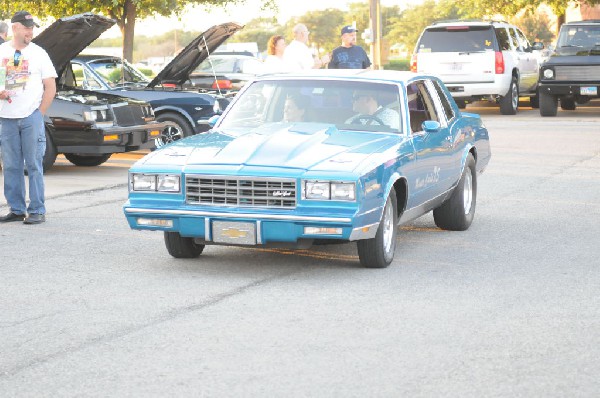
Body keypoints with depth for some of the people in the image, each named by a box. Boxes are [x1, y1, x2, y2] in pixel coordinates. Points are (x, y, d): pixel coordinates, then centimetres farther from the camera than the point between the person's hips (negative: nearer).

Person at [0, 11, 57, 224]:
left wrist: (39, 114, -3)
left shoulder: (38, 53, 4)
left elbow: (50, 87, 4)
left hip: (31, 117, -2)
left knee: (34, 165, -3)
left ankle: (37, 211, -1)